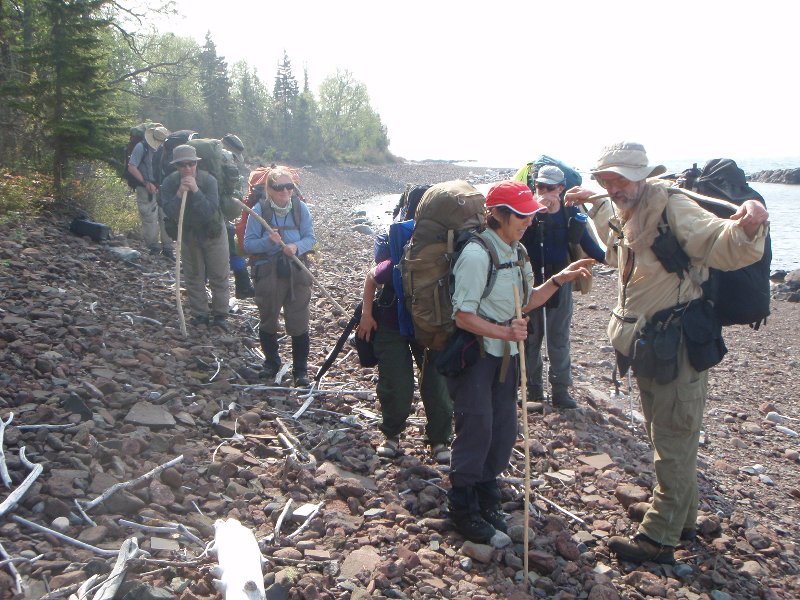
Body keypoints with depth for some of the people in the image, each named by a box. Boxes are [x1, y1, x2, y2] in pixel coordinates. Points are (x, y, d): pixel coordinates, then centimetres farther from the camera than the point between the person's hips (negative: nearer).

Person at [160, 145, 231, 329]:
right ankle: (200, 315, 22)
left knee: (219, 277, 3)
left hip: (213, 233, -2)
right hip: (189, 235, 3)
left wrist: (195, 190, -39)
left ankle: (220, 315, 15)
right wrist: (180, 193, -36)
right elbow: (169, 212, -23)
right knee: (194, 277, 10)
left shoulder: (208, 180, -23)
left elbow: (209, 211, -31)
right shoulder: (169, 183, -15)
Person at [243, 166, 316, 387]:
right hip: (268, 274, 0)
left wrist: (297, 247, -23)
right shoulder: (259, 210, -7)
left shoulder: (300, 207, -2)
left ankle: (301, 370, 14)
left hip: (297, 272, 0)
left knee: (299, 324, 0)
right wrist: (268, 241, -26)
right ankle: (271, 363, 36)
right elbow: (248, 244, -8)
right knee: (268, 321, 15)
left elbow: (310, 238, -3)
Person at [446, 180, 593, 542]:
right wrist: (504, 332, -33)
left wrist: (559, 280, 2)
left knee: (504, 430, 11)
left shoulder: (516, 252, 7)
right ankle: (462, 508, 16)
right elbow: (463, 316, -22)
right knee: (476, 430, -2)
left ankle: (486, 501, 29)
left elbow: (526, 302, 13)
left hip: (504, 356, 8)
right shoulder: (476, 254, -21)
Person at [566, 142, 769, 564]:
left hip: (676, 346, -10)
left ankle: (659, 539, 11)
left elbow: (722, 246, -34)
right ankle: (682, 521, 37)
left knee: (673, 443, 1)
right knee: (664, 437, 21)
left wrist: (748, 226, -55)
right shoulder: (627, 218, 9)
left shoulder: (671, 208, -19)